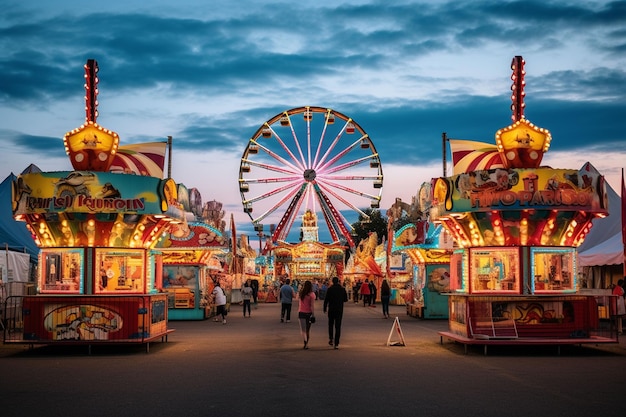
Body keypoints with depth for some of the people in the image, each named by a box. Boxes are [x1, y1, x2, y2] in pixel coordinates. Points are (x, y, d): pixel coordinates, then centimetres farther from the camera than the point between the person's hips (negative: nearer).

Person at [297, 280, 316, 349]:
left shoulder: (301, 293, -2)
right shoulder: (311, 294, -11)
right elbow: (312, 305, -12)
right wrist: (313, 315, -9)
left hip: (301, 312, 1)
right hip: (309, 313, -1)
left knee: (303, 329, 0)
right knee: (308, 329, 15)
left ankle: (306, 343, -20)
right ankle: (306, 344, 22)